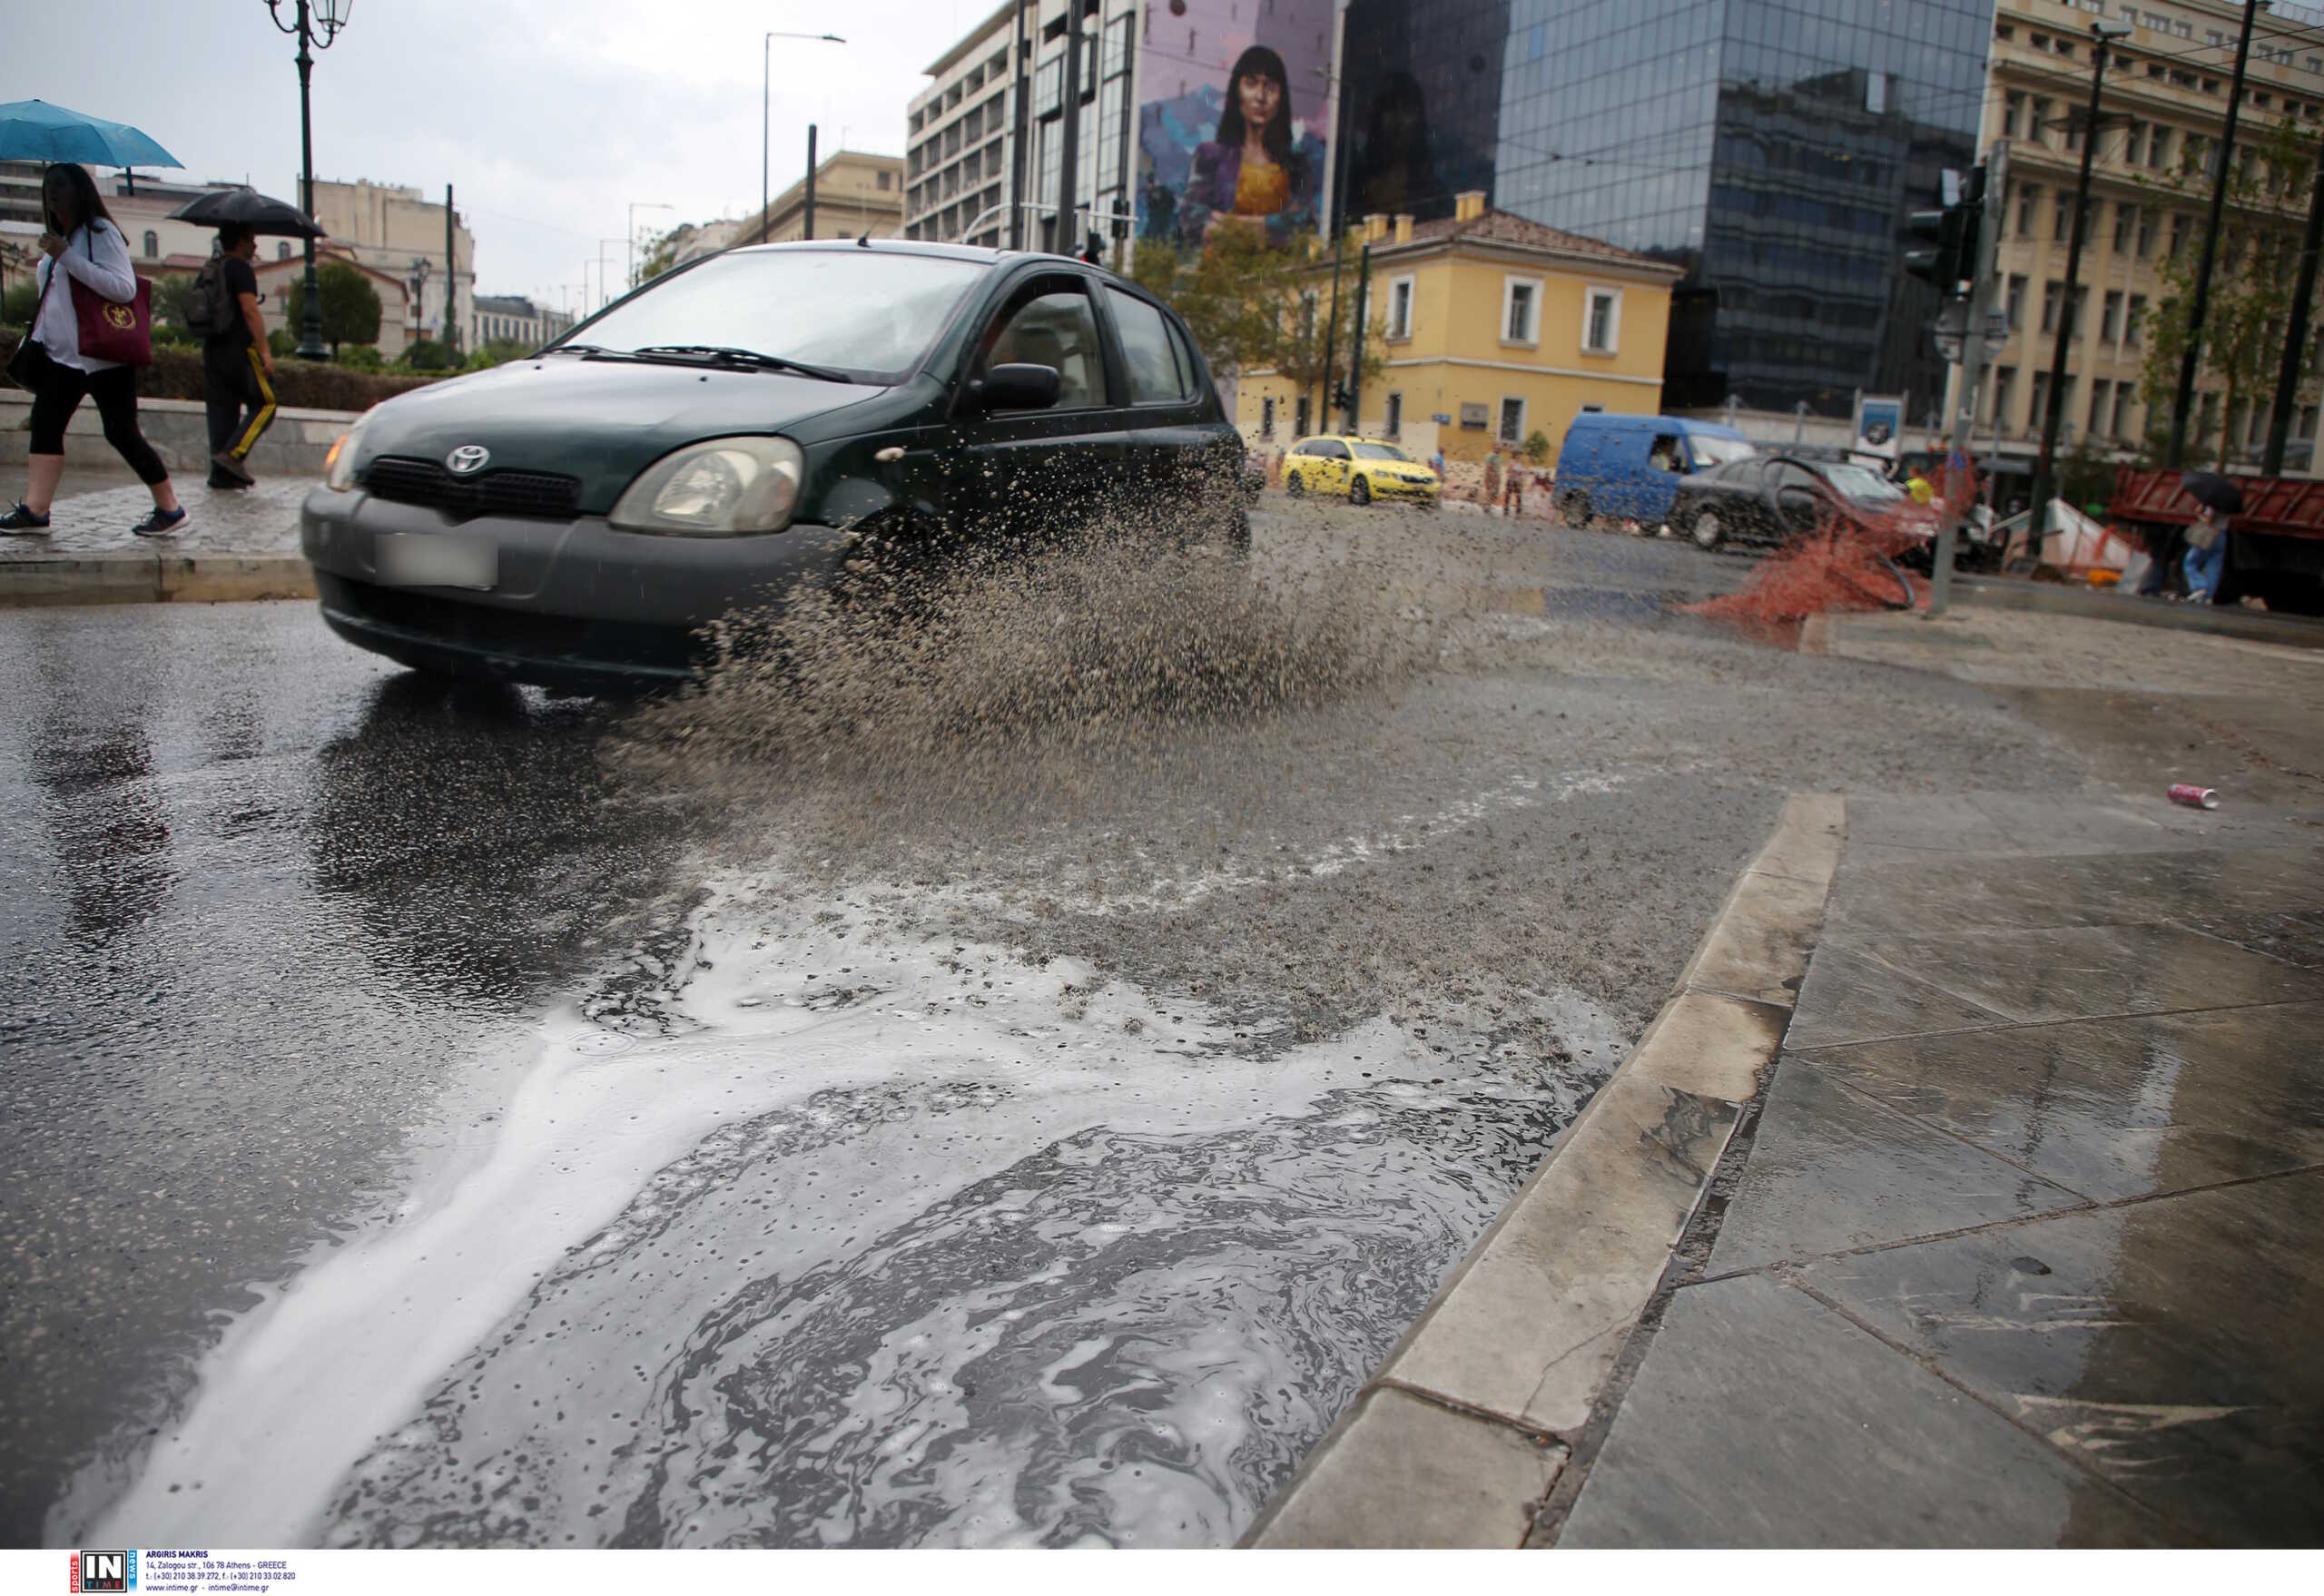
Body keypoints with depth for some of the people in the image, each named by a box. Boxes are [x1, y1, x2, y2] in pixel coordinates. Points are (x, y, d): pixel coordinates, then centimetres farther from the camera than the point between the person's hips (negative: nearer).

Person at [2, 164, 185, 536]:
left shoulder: (101, 232, -7)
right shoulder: (58, 240, 18)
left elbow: (125, 288, -22)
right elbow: (51, 302, 25)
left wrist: (67, 256, -24)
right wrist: (34, 342, 21)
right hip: (62, 356, 8)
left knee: (122, 433, -6)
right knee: (45, 423, -1)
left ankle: (170, 509, 4)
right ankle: (35, 509, -2)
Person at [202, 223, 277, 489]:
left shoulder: (208, 270, 18)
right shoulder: (240, 268, -8)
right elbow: (250, 311, -17)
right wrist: (265, 350, -20)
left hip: (211, 348, 8)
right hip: (240, 347, -8)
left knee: (222, 410, 7)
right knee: (264, 403, -1)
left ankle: (221, 473, 3)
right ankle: (235, 453, -16)